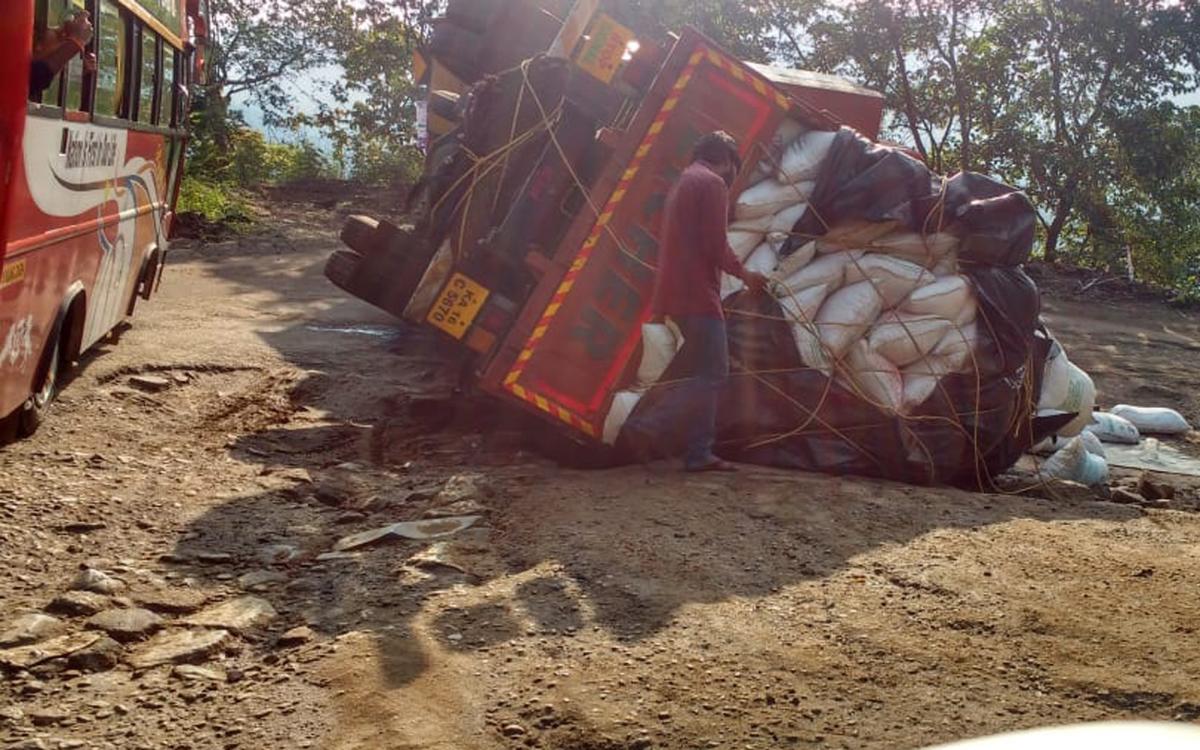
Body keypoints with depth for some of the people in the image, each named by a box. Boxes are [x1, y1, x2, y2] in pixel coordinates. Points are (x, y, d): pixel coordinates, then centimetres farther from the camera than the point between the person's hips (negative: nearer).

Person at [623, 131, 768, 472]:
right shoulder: (712, 183, -7)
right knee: (712, 374, -9)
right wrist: (744, 273, 2)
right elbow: (716, 245, -14)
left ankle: (699, 454, 7)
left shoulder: (682, 184, 22)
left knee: (696, 376, 10)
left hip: (677, 296, 10)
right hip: (698, 295, -10)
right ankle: (647, 427, -18)